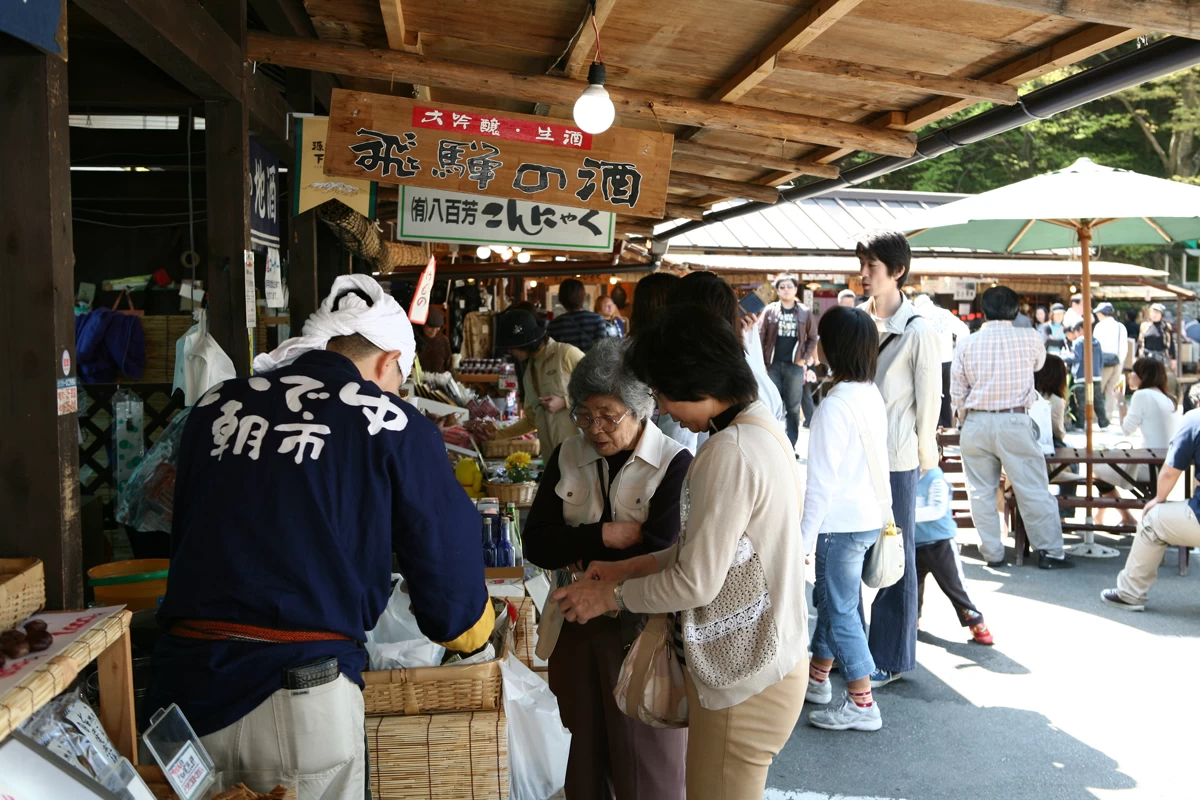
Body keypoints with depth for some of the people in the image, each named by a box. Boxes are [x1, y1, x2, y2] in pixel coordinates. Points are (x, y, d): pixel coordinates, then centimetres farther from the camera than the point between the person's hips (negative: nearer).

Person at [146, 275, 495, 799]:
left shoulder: (215, 406, 9)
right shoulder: (392, 425, -3)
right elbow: (449, 563, 0)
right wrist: (468, 633, 21)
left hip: (184, 683, 4)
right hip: (303, 697, -4)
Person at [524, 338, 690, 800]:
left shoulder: (675, 464, -12)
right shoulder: (567, 458, 3)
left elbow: (663, 553, -21)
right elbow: (536, 543, -3)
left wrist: (580, 551, -10)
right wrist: (606, 536, -18)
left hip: (642, 634, -4)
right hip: (576, 627, 5)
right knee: (584, 760, 17)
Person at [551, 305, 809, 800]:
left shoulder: (729, 453, -24)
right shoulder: (760, 428, 6)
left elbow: (697, 583, -21)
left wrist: (610, 596, -7)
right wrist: (628, 569, 10)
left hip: (743, 676, -9)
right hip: (765, 657, 9)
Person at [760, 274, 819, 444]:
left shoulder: (805, 312, 3)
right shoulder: (769, 311, 1)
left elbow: (812, 338, 7)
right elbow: (761, 336, 1)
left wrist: (805, 359, -4)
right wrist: (762, 362, -5)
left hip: (795, 366, 0)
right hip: (772, 365, 0)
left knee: (793, 407, 6)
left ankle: (791, 446, 14)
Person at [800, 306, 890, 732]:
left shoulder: (835, 405, -22)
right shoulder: (873, 395, 4)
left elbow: (822, 481, -20)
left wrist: (803, 534, -12)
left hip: (843, 522, -9)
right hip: (871, 514, 9)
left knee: (840, 609, 3)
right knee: (829, 596, 21)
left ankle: (862, 704, 12)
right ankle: (817, 678, 36)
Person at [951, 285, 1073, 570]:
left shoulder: (967, 344, 1)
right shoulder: (1028, 338, -2)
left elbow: (957, 391, 3)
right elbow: (1039, 363, 20)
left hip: (976, 423, 2)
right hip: (1014, 421, -1)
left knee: (981, 491, 9)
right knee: (1034, 489, 5)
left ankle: (992, 553, 14)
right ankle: (1049, 551, 10)